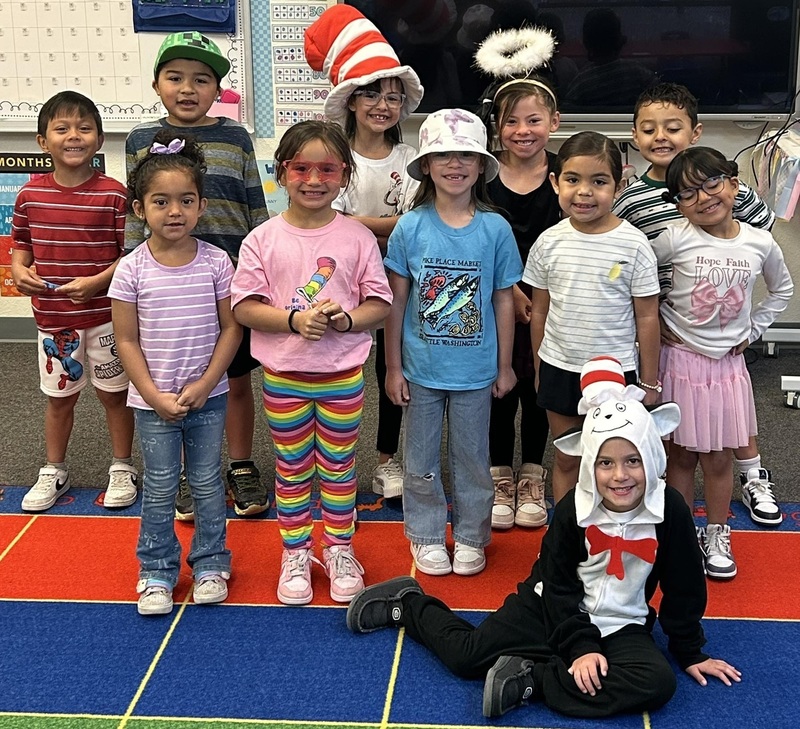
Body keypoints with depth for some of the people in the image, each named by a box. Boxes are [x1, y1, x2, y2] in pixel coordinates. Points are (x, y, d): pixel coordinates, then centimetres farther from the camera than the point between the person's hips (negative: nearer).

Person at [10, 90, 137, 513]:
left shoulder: (113, 195, -11)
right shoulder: (30, 195, -1)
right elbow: (20, 245, 11)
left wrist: (98, 281, -21)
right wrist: (19, 271, -9)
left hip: (105, 316, -3)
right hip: (52, 317, 3)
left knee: (113, 394, 10)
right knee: (59, 396, 16)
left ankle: (122, 469, 27)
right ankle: (54, 472, 32)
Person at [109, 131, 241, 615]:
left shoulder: (216, 262, -6)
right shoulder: (132, 270, -8)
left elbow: (231, 327, -3)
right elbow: (127, 341, -5)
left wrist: (204, 385, -11)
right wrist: (155, 396, -11)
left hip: (208, 396, 1)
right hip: (153, 400, -1)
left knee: (208, 483, 12)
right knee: (160, 489, 8)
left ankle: (211, 563, 28)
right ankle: (157, 571, 23)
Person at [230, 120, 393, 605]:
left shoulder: (357, 237, -4)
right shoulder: (263, 240, -5)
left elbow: (380, 303, -2)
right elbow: (244, 307, -7)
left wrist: (346, 319, -21)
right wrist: (295, 319, -21)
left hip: (343, 373, 0)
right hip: (283, 374, 0)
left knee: (338, 466, 12)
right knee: (292, 469, 12)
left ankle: (339, 550, 28)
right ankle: (296, 554, 26)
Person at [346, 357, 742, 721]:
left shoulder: (670, 511, -16)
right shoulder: (573, 510, -15)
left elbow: (684, 589, -4)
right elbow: (559, 585, -10)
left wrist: (689, 653, 1)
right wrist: (580, 646, -20)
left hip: (621, 626, 1)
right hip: (552, 606, -1)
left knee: (658, 683, -29)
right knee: (466, 654, -13)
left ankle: (529, 679, -25)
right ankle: (407, 603, 17)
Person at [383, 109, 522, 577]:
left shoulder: (495, 229, -6)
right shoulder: (410, 227, -7)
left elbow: (504, 299, 1)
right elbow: (396, 300, -2)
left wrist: (505, 365, 5)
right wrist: (393, 367, -1)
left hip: (475, 370, 0)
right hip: (421, 368, 0)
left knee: (472, 458, 12)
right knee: (421, 460, 12)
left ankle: (471, 538, 29)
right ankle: (427, 537, 29)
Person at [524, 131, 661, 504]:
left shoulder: (634, 244, -12)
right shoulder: (549, 242, -4)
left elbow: (647, 317, -5)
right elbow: (539, 311, 6)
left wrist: (649, 381, -2)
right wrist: (539, 371, 10)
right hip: (559, 370, 3)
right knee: (566, 459, 15)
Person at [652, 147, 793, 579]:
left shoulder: (760, 244, -4)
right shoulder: (675, 239, -13)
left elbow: (782, 290, 14)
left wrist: (754, 330, 6)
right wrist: (656, 321, -5)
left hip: (727, 364, 2)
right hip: (678, 360, -2)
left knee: (718, 460, 11)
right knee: (681, 457, 9)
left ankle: (716, 536, 27)